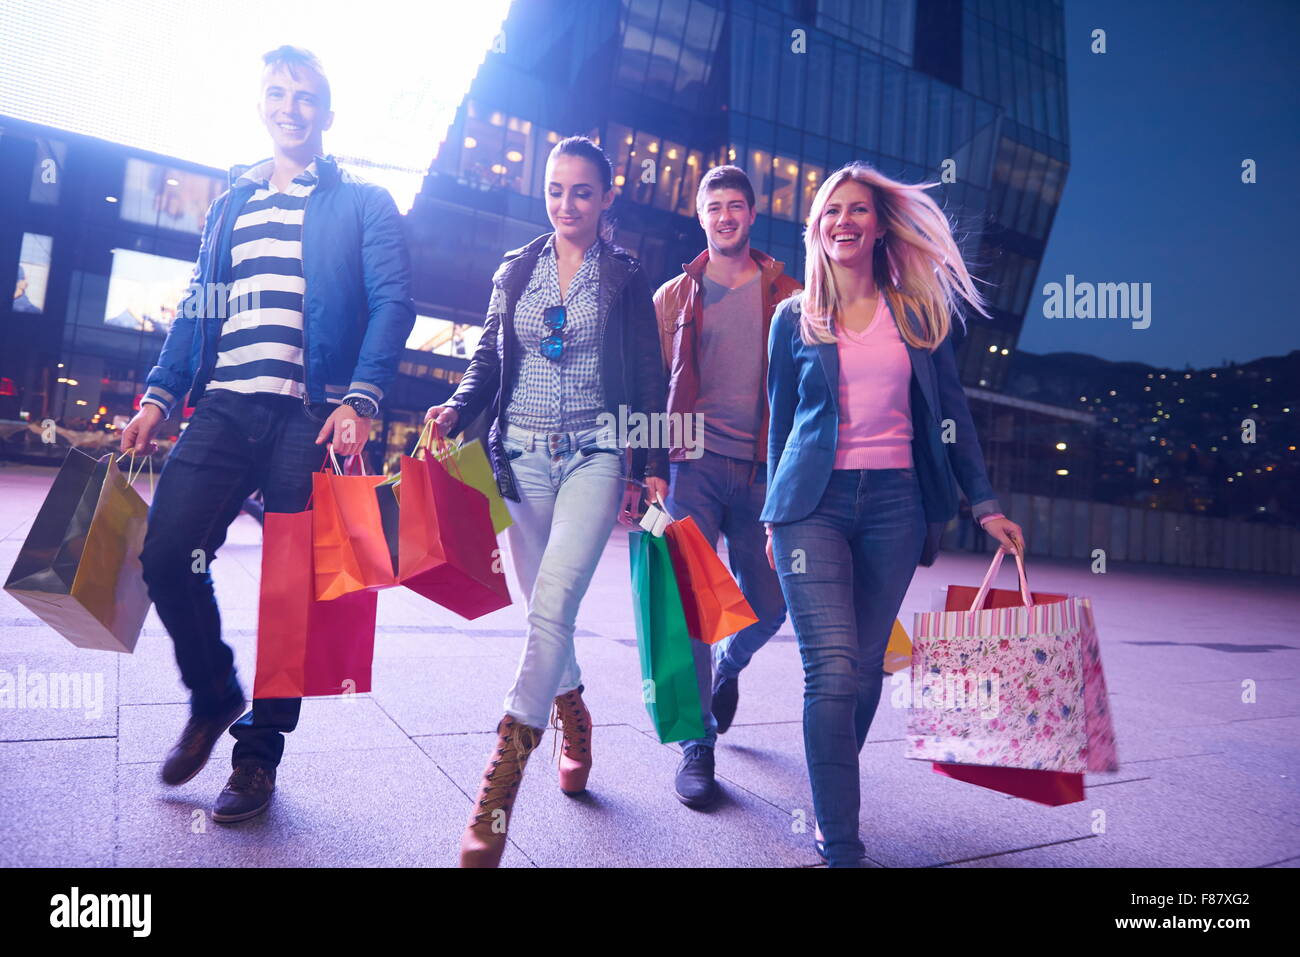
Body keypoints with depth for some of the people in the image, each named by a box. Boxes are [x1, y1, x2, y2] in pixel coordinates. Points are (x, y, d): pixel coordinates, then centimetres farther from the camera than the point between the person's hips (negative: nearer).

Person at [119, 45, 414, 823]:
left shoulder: (362, 204, 8)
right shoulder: (230, 207, 22)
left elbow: (393, 304, -4)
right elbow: (198, 310, 21)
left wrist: (360, 400, -17)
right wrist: (160, 396, 8)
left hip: (311, 416, -4)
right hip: (225, 409, 4)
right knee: (166, 554, -6)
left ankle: (259, 752, 14)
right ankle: (214, 694, 21)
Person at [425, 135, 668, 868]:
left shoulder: (627, 277, 5)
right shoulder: (515, 271, 13)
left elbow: (649, 380, 3)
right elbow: (489, 358, 12)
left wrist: (654, 467, -3)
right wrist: (458, 409, -8)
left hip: (594, 454, -3)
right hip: (522, 455, 3)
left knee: (552, 604, -16)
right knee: (544, 608, 10)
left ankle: (502, 779, -9)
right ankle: (573, 718, 36)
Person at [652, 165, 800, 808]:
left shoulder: (784, 296, 10)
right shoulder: (673, 297, 11)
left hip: (763, 470, 1)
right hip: (696, 465, 0)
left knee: (767, 605, 7)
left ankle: (728, 664, 41)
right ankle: (697, 743, 6)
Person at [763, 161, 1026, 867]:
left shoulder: (918, 312, 11)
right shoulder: (794, 317, 9)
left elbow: (951, 412, 12)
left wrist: (983, 502, 7)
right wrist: (775, 514, 14)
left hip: (895, 502, 2)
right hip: (814, 501, -1)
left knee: (865, 671, 6)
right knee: (833, 670, -14)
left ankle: (831, 799, 29)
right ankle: (840, 847, -4)